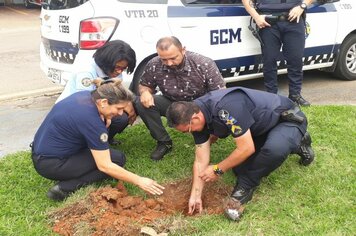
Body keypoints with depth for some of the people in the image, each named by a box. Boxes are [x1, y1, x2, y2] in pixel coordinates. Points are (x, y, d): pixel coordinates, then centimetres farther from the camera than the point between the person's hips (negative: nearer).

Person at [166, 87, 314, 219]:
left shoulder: (226, 107, -39)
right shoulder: (197, 114, -11)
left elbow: (247, 148, -33)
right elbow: (201, 161, -6)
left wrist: (218, 170, -20)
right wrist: (195, 196, -9)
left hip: (289, 119, -8)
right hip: (262, 126, 8)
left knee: (275, 148, -40)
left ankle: (247, 184, -11)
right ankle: (295, 144, 20)